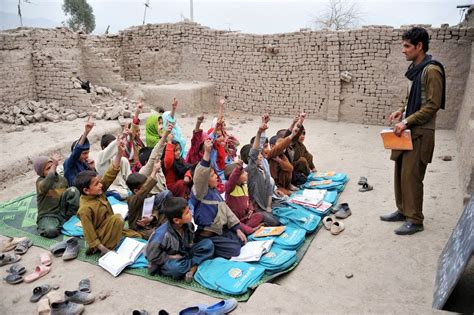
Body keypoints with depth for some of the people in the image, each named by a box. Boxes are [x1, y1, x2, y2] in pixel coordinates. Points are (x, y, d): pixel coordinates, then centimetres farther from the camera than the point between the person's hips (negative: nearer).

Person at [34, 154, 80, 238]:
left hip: (63, 212, 4)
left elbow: (69, 196, 21)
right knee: (51, 231, -38)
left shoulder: (62, 179, 6)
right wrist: (54, 165, -35)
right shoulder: (40, 181, -11)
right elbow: (45, 186, -38)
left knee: (73, 190, -18)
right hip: (48, 216, -4)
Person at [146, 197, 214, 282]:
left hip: (184, 255, 6)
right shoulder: (162, 234, -28)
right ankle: (194, 265, -14)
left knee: (208, 243, -12)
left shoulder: (188, 225, -9)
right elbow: (153, 256, -20)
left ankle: (192, 268, -24)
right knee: (175, 267, -42)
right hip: (167, 261, -6)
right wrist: (171, 258, -20)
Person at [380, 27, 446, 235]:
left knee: (411, 176, -5)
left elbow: (433, 105, -18)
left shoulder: (431, 70, -15)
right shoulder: (416, 69, 12)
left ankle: (415, 220, 8)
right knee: (401, 172, 13)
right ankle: (403, 210, 27)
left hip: (421, 132, -9)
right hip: (409, 130, 9)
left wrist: (407, 122, -20)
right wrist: (402, 111, 6)